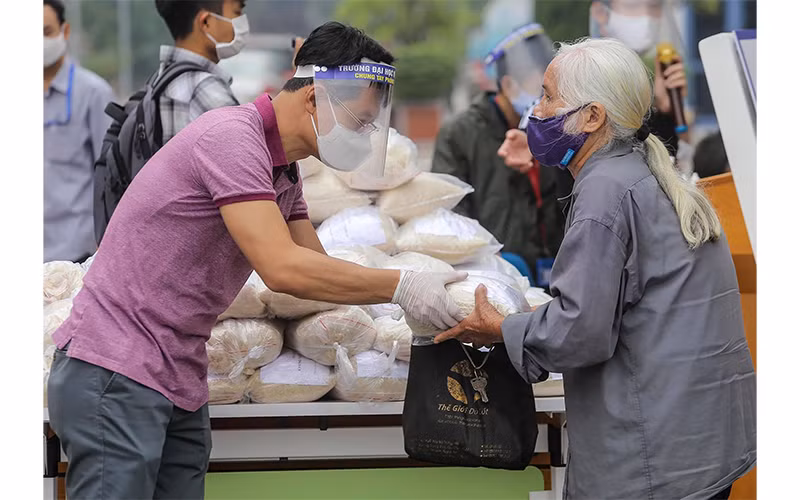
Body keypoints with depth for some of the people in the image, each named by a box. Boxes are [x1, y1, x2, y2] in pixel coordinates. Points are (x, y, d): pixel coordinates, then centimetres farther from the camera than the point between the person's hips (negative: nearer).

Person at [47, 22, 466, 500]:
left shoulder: (284, 174, 15)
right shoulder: (231, 136, -17)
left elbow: (321, 272, 15)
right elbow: (283, 268, -24)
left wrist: (426, 294, 2)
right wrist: (401, 287, -19)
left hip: (179, 384, 10)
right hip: (119, 371, -10)